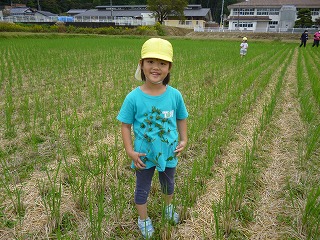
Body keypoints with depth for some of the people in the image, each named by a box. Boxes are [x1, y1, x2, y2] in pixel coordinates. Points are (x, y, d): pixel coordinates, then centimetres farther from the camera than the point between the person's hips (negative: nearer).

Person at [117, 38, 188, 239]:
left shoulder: (175, 95, -14)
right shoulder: (133, 97, -20)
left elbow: (181, 119, 1)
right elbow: (126, 125, -12)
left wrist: (184, 140, -6)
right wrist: (130, 151, -15)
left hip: (169, 153, 3)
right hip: (144, 155, -2)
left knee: (168, 184, 28)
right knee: (142, 189, 19)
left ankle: (169, 207, 58)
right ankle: (143, 219, 45)